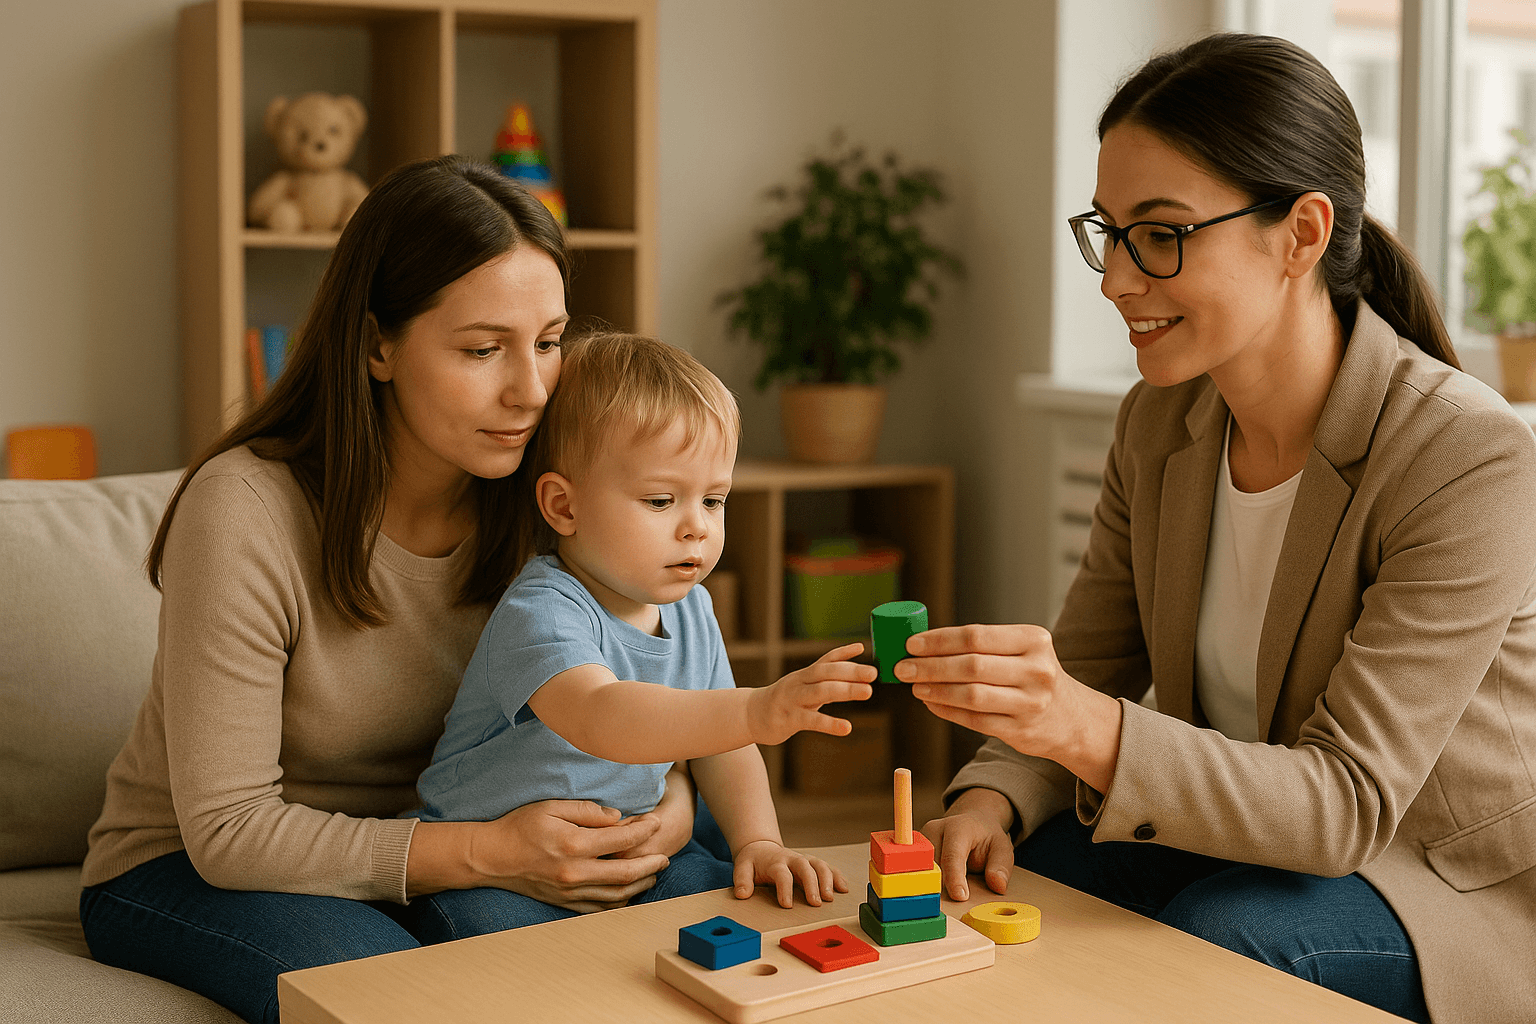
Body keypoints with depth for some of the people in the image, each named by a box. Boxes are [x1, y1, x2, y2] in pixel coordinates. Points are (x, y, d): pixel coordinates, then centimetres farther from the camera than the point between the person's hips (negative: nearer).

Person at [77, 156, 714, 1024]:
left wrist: (670, 806, -22)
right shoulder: (244, 512, -26)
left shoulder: (531, 502, -10)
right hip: (192, 870, -4)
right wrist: (489, 853, -31)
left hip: (414, 839, 5)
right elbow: (226, 829, -23)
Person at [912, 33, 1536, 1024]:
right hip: (1256, 833, 5)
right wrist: (993, 797, -21)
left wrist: (1090, 731, -43)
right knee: (1007, 876, -18)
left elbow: (1348, 802, -28)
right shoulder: (1158, 424, -4)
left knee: (1211, 936, -30)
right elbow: (1085, 671, 1)